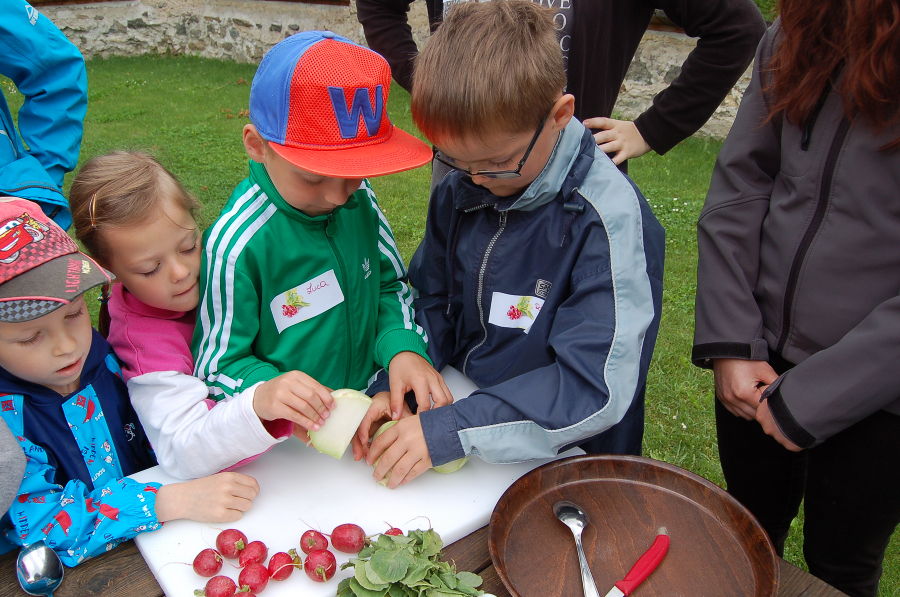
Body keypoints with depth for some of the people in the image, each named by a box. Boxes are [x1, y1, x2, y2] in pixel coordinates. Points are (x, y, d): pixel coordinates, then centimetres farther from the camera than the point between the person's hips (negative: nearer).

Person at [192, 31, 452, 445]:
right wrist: (268, 391, -33)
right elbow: (217, 367, -11)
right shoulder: (237, 245, -20)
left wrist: (404, 349, -11)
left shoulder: (360, 198, -2)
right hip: (295, 437, -3)